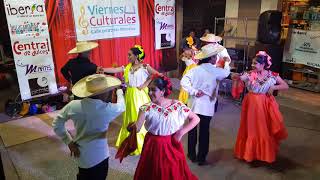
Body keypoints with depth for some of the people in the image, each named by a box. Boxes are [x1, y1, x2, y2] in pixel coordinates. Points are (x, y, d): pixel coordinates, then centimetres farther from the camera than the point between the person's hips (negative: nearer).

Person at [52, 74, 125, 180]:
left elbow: (56, 124, -4)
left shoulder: (73, 105, -14)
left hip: (80, 154, 4)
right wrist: (120, 93, 18)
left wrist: (69, 142, 0)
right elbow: (121, 107, -1)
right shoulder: (107, 109, -23)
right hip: (98, 158, -4)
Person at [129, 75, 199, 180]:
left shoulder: (177, 106, -9)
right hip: (153, 147, 0)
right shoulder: (147, 108, -8)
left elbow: (195, 119, -2)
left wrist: (181, 132, -10)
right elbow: (137, 127, -18)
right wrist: (131, 127, -40)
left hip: (172, 146, 0)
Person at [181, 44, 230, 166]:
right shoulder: (215, 71, -8)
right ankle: (201, 158, 18)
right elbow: (226, 72, 13)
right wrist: (227, 63, 31)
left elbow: (183, 82, -14)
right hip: (207, 106, -3)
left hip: (194, 104, 3)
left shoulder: (195, 70, -3)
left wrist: (194, 91, -11)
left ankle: (192, 155, 28)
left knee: (192, 129, 15)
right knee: (204, 131, 8)